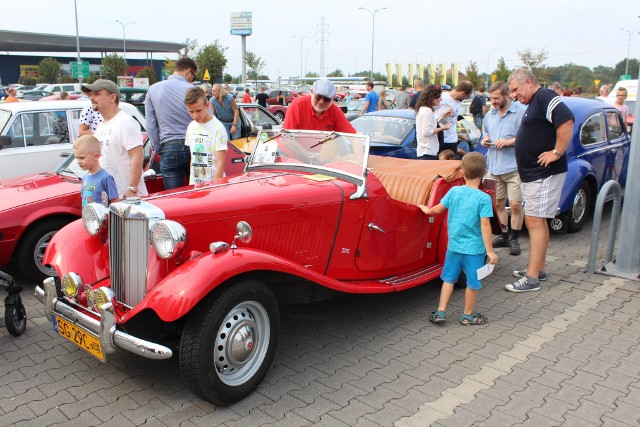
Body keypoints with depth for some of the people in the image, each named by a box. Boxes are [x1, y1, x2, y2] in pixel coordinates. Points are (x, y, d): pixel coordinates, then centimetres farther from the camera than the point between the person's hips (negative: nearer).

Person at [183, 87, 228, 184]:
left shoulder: (218, 128, -12)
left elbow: (221, 163, -14)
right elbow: (192, 157, 13)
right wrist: (191, 183, 7)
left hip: (212, 184, -5)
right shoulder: (191, 126, 7)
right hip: (194, 184, 5)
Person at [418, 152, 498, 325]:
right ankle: (468, 315, 26)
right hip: (474, 248, -4)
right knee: (473, 282, 13)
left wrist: (427, 210, 29)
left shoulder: (454, 191, -4)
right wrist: (490, 251, -14)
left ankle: (440, 312, 19)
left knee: (449, 278, 18)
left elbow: (438, 209, 7)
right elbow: (485, 225, -18)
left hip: (453, 245, 4)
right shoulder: (484, 198, -15)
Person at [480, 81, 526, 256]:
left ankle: (514, 239, 9)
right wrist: (485, 139, 9)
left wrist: (510, 141, -20)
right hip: (494, 167, 7)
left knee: (515, 204, -5)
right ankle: (504, 236, 24)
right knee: (498, 204, 11)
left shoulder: (522, 112, -9)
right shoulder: (489, 115, 15)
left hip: (514, 167, -6)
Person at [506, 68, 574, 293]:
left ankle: (532, 278, -8)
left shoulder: (545, 97, -14)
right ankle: (538, 268, 27)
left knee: (534, 222, -11)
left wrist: (557, 152, -26)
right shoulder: (534, 103, 17)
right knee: (537, 222, 16)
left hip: (545, 174, -11)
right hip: (531, 174, 11)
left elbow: (567, 121, -29)